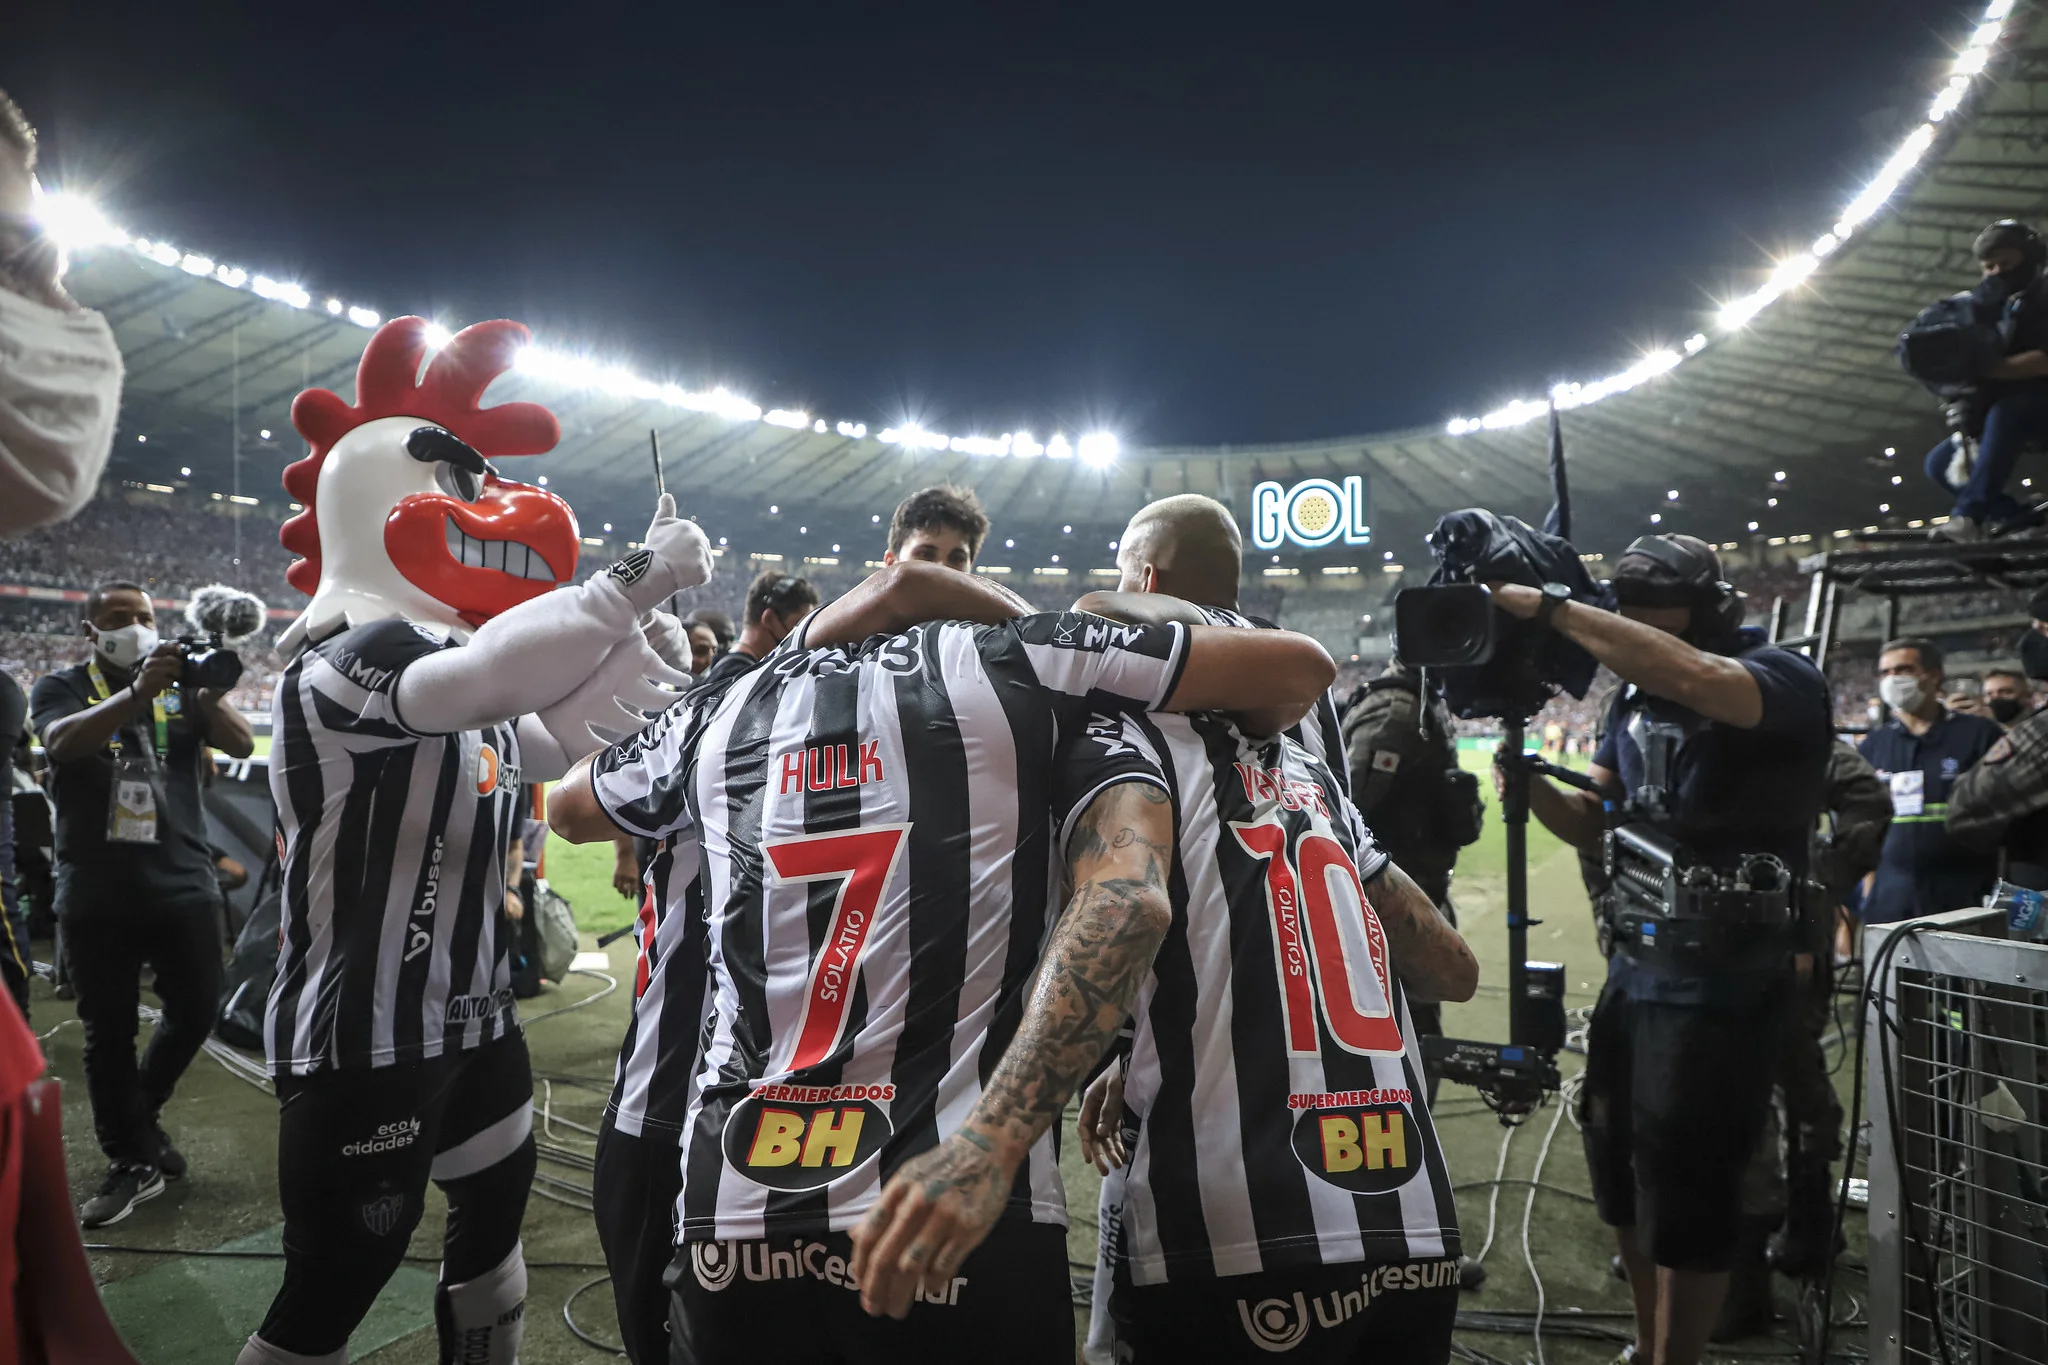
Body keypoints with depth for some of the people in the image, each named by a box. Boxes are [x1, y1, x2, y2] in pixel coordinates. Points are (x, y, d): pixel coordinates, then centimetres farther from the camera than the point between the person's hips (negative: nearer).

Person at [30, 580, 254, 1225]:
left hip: (182, 883, 2)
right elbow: (63, 743, -21)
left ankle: (139, 1116, 34)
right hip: (96, 894, -1)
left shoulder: (181, 688, 6)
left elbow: (242, 744, -7)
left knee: (195, 1012, 7)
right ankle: (131, 1162, 20)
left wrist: (210, 689, -26)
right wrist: (136, 692, -37)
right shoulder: (61, 688, 1)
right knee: (109, 1031, 7)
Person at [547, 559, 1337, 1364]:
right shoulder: (1008, 660, -2)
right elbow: (1298, 667, 4)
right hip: (963, 1232, -4)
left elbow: (567, 810, 31)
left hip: (729, 1213, 4)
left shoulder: (721, 710, 9)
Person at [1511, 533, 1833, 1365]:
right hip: (1634, 966, 8)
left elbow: (1696, 681, -38)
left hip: (1722, 983, -7)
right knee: (1622, 1178, 18)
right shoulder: (1635, 697, 8)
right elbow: (1593, 824, 10)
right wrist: (1529, 780, -10)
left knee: (1685, 1201, 3)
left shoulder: (1783, 680, -14)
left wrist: (1552, 609, -33)